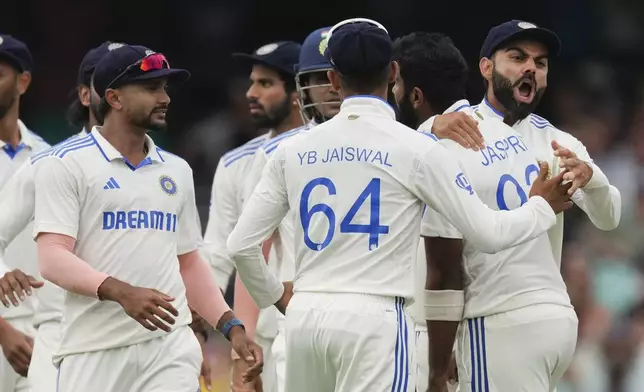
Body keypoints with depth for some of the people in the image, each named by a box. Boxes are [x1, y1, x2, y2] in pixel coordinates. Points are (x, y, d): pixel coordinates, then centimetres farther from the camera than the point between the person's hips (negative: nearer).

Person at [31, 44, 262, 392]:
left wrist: (231, 326, 12)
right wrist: (119, 291, -26)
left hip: (169, 349, 4)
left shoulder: (176, 171, 18)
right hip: (94, 351, -4)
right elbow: (53, 259, -11)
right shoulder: (66, 164, -1)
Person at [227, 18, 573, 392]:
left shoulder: (295, 150, 7)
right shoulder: (416, 148, -3)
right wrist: (542, 207, 19)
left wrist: (275, 295, 26)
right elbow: (490, 233, -1)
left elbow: (242, 244, 7)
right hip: (373, 317, -4)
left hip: (305, 316, 4)